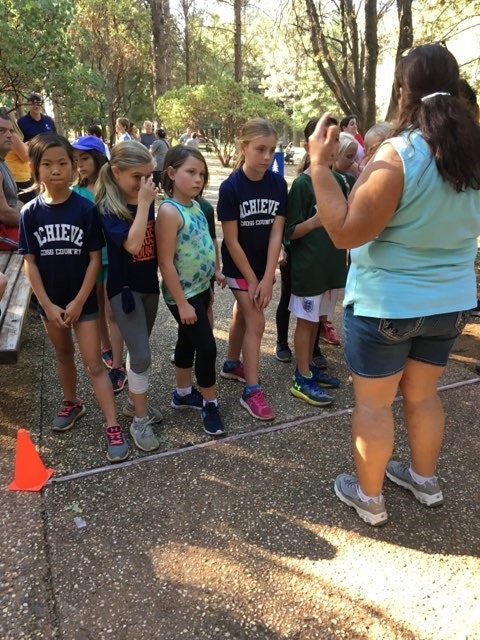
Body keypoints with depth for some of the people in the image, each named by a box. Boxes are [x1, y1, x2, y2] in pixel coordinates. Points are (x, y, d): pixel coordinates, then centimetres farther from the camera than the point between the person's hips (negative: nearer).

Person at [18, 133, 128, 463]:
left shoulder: (86, 209, -12)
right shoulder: (30, 212, -6)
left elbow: (95, 259, -10)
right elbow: (30, 262, -4)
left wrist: (78, 302, -13)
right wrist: (48, 304, -9)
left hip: (83, 300, -3)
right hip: (50, 301, 3)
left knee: (94, 364, -1)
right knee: (64, 355, 21)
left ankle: (114, 428, 4)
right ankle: (72, 403, 43)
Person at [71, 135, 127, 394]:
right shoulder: (76, 193, -1)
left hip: (113, 258, -3)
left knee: (112, 313, 1)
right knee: (98, 310, 17)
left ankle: (118, 367, 9)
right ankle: (106, 350, 39)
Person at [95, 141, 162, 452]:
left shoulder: (146, 202, 1)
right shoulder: (108, 208, -16)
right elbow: (133, 244, -30)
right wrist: (143, 204, -25)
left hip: (149, 284, 6)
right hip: (124, 288, -6)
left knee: (138, 349, 18)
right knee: (142, 354, -5)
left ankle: (135, 401, 36)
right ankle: (140, 420, 11)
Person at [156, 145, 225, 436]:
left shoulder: (195, 205, 4)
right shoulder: (169, 211, -21)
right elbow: (166, 262, -23)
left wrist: (214, 273, 16)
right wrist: (182, 303, -21)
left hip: (201, 288, 8)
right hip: (183, 294, -8)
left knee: (188, 341, 20)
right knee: (207, 346, -2)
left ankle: (183, 392, 37)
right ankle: (210, 403, 17)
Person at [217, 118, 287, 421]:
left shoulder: (278, 184, -8)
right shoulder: (230, 187, -18)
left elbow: (276, 234, -9)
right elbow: (231, 240, -16)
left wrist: (267, 279, -13)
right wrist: (251, 280, -14)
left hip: (264, 263, 4)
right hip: (239, 265, -4)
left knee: (243, 315, 18)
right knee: (256, 322, -6)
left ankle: (232, 365, 39)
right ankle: (252, 391, 4)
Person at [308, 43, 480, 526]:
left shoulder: (398, 154, -20)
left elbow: (346, 232, -22)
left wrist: (319, 164, -16)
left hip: (385, 304, -6)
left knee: (373, 402, 10)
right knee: (422, 395, 23)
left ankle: (368, 497, 27)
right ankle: (424, 480, 42)